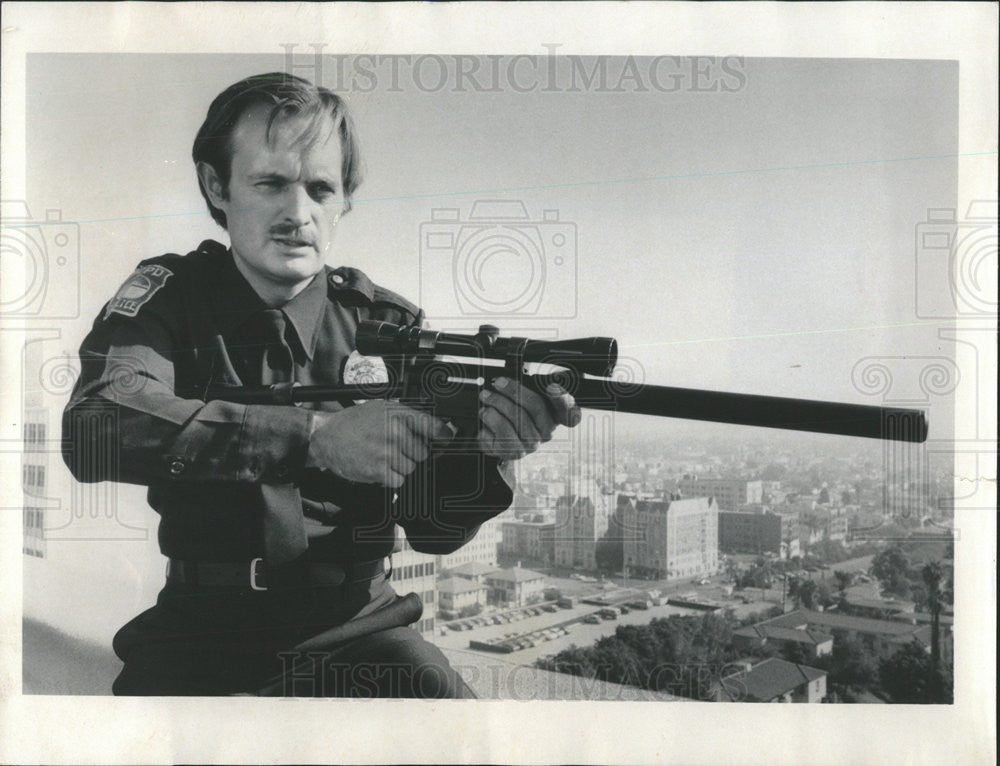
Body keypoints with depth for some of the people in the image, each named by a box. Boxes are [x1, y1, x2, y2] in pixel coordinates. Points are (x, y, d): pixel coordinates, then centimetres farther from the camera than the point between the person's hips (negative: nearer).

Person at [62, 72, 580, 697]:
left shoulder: (388, 326, 2)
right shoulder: (167, 298, -2)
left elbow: (433, 528, -4)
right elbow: (93, 430, -24)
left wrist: (482, 455, -28)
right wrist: (315, 435, -34)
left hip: (355, 621, 2)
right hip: (204, 630, -1)